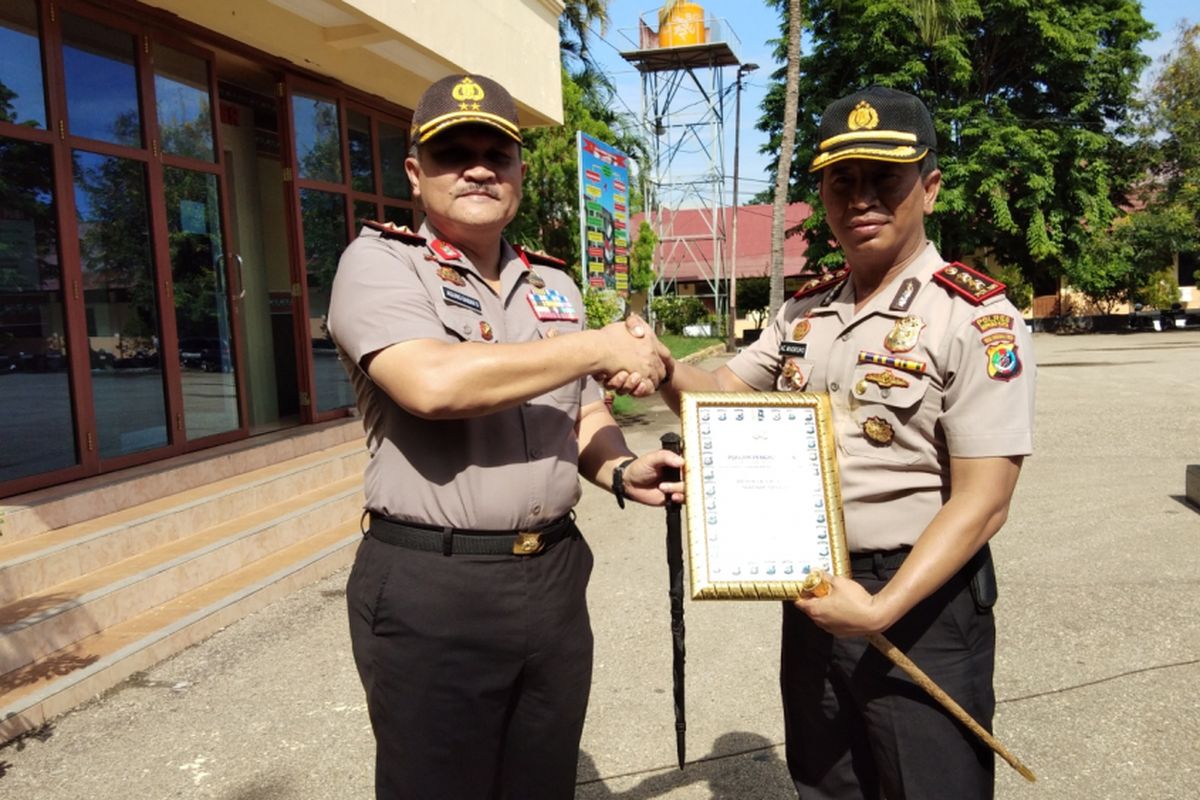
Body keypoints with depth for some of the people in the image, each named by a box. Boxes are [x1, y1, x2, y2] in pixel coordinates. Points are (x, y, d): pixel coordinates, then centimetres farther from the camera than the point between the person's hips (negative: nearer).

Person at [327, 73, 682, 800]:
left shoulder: (555, 286, 12)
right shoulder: (381, 262, -7)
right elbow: (433, 383, -25)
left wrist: (620, 469, -7)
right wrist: (597, 347, -17)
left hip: (554, 576, 6)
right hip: (430, 586, -5)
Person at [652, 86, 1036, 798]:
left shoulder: (977, 318, -14)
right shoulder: (804, 311, 5)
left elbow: (980, 504, -18)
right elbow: (724, 395, 12)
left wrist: (881, 609, -25)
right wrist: (661, 370, -10)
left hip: (921, 597, -6)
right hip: (811, 591, 6)